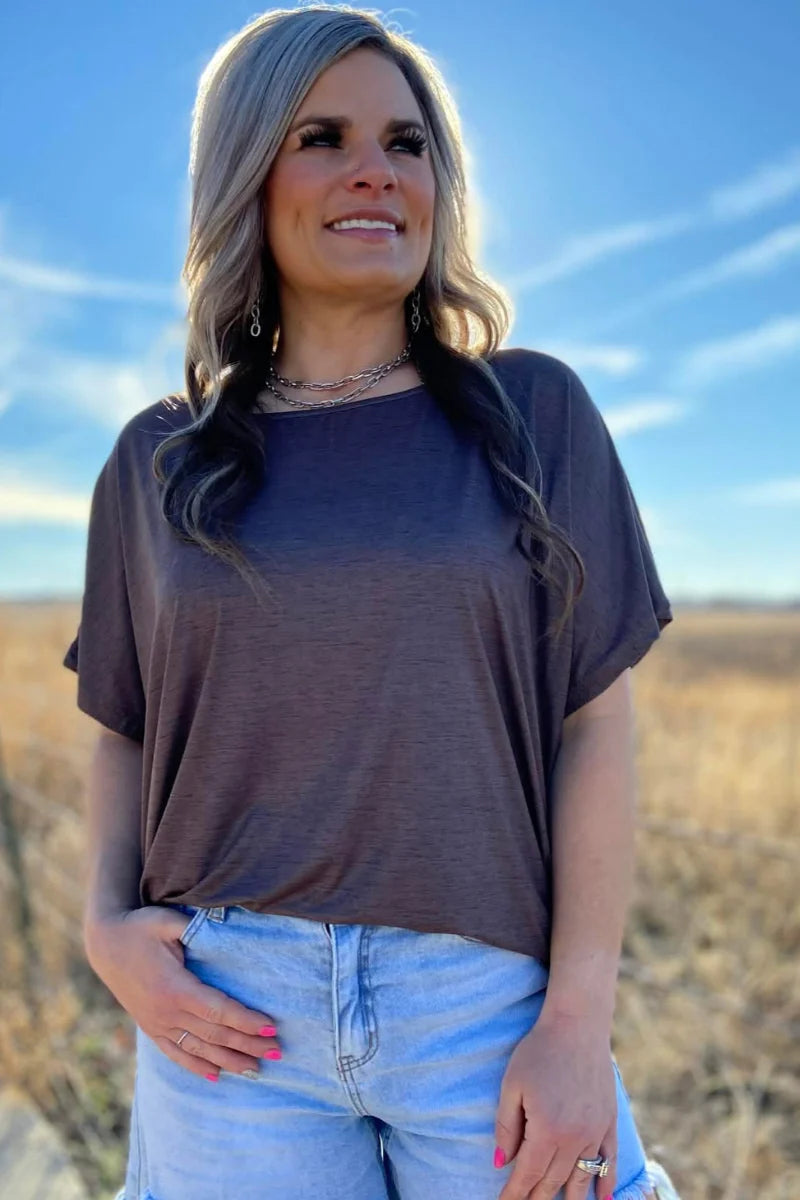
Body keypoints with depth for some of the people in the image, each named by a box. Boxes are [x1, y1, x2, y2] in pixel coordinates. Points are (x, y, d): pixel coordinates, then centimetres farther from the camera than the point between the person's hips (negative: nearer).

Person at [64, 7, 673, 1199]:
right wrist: (106, 924, -5)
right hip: (233, 1014, 1)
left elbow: (596, 721, -3)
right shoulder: (158, 461, 4)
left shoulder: (533, 411, 0)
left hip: (491, 1004, 0)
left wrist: (579, 1022, -8)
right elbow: (128, 729, 12)